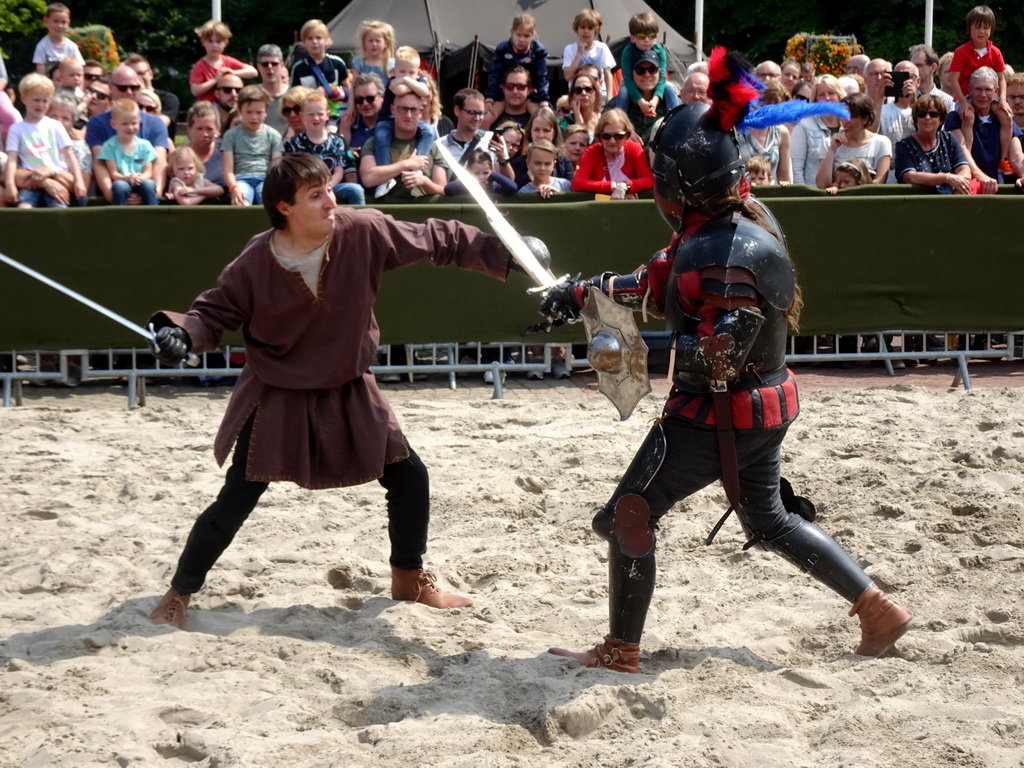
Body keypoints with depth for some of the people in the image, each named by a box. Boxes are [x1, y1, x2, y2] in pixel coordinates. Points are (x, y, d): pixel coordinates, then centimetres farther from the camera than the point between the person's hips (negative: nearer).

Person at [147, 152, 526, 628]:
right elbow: (214, 311, -9)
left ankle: (409, 578, 28)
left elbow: (440, 241, -7)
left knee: (408, 477, 4)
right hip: (277, 398, -3)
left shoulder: (363, 232, -17)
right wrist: (180, 334, -31)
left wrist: (505, 255, -8)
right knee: (235, 502, -5)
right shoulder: (255, 263, -21)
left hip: (349, 392, 3)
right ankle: (179, 594, 14)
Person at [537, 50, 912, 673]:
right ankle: (879, 610, 25)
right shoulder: (745, 220, 3)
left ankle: (621, 651, 7)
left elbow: (716, 355, -29)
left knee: (629, 516, -1)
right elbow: (660, 282, 14)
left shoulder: (723, 253, -27)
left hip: (720, 412, -10)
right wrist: (583, 292, 12)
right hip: (768, 403, 10)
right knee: (770, 521, 24)